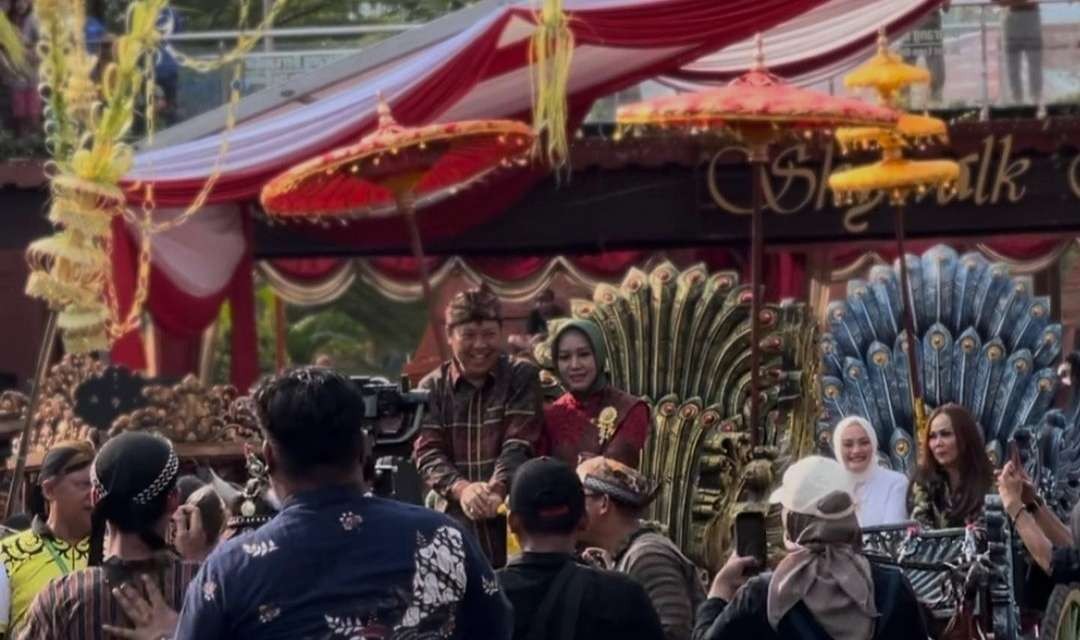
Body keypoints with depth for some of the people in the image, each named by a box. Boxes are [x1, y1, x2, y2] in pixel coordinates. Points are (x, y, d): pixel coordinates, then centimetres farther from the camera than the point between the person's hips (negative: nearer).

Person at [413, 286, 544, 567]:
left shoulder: (522, 377, 6)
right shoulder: (432, 388, 9)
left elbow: (519, 444, -6)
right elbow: (427, 452, -2)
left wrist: (498, 489, -26)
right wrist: (461, 488, -23)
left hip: (512, 520, -1)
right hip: (455, 522, 1)